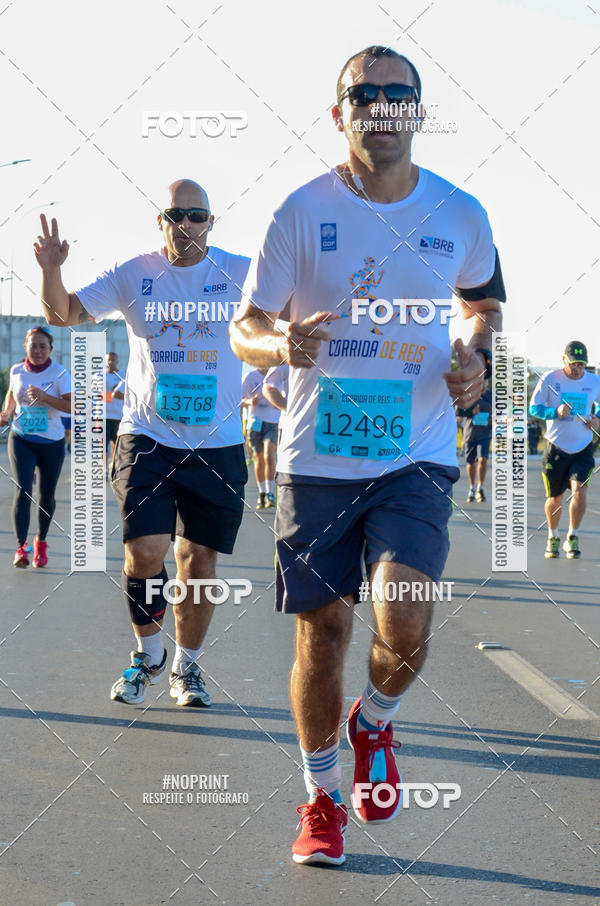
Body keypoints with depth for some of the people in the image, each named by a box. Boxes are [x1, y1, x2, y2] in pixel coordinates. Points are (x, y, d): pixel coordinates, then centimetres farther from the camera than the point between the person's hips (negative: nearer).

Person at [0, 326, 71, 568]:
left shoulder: (59, 373, -10)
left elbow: (72, 405, -20)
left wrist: (45, 397, -32)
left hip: (52, 443, -1)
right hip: (21, 439, 1)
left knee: (46, 496, 8)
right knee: (22, 491, -15)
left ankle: (41, 542, 30)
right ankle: (21, 547, -19)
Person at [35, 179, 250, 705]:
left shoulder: (240, 274, 0)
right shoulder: (134, 276, 2)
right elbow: (65, 314, 4)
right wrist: (51, 270, -14)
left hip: (218, 441, 1)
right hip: (147, 435, 0)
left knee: (199, 559, 6)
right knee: (145, 551, -13)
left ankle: (186, 667, 27)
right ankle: (148, 656, 13)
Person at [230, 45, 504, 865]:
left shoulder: (460, 216, 1)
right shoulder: (303, 211, -4)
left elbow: (484, 300, 20)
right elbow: (243, 326, -1)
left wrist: (477, 356, -1)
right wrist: (280, 345, -24)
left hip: (416, 458, 0)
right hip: (317, 457, 0)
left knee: (403, 623, -18)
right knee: (322, 631, 5)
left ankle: (374, 724, 17)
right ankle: (321, 799, 26)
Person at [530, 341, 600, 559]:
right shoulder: (549, 379, -5)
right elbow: (534, 408, -3)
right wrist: (556, 412, -20)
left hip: (583, 448, 1)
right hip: (556, 447, -1)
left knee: (579, 490, -18)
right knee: (554, 499, 6)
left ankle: (572, 538, 0)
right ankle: (553, 538, 31)